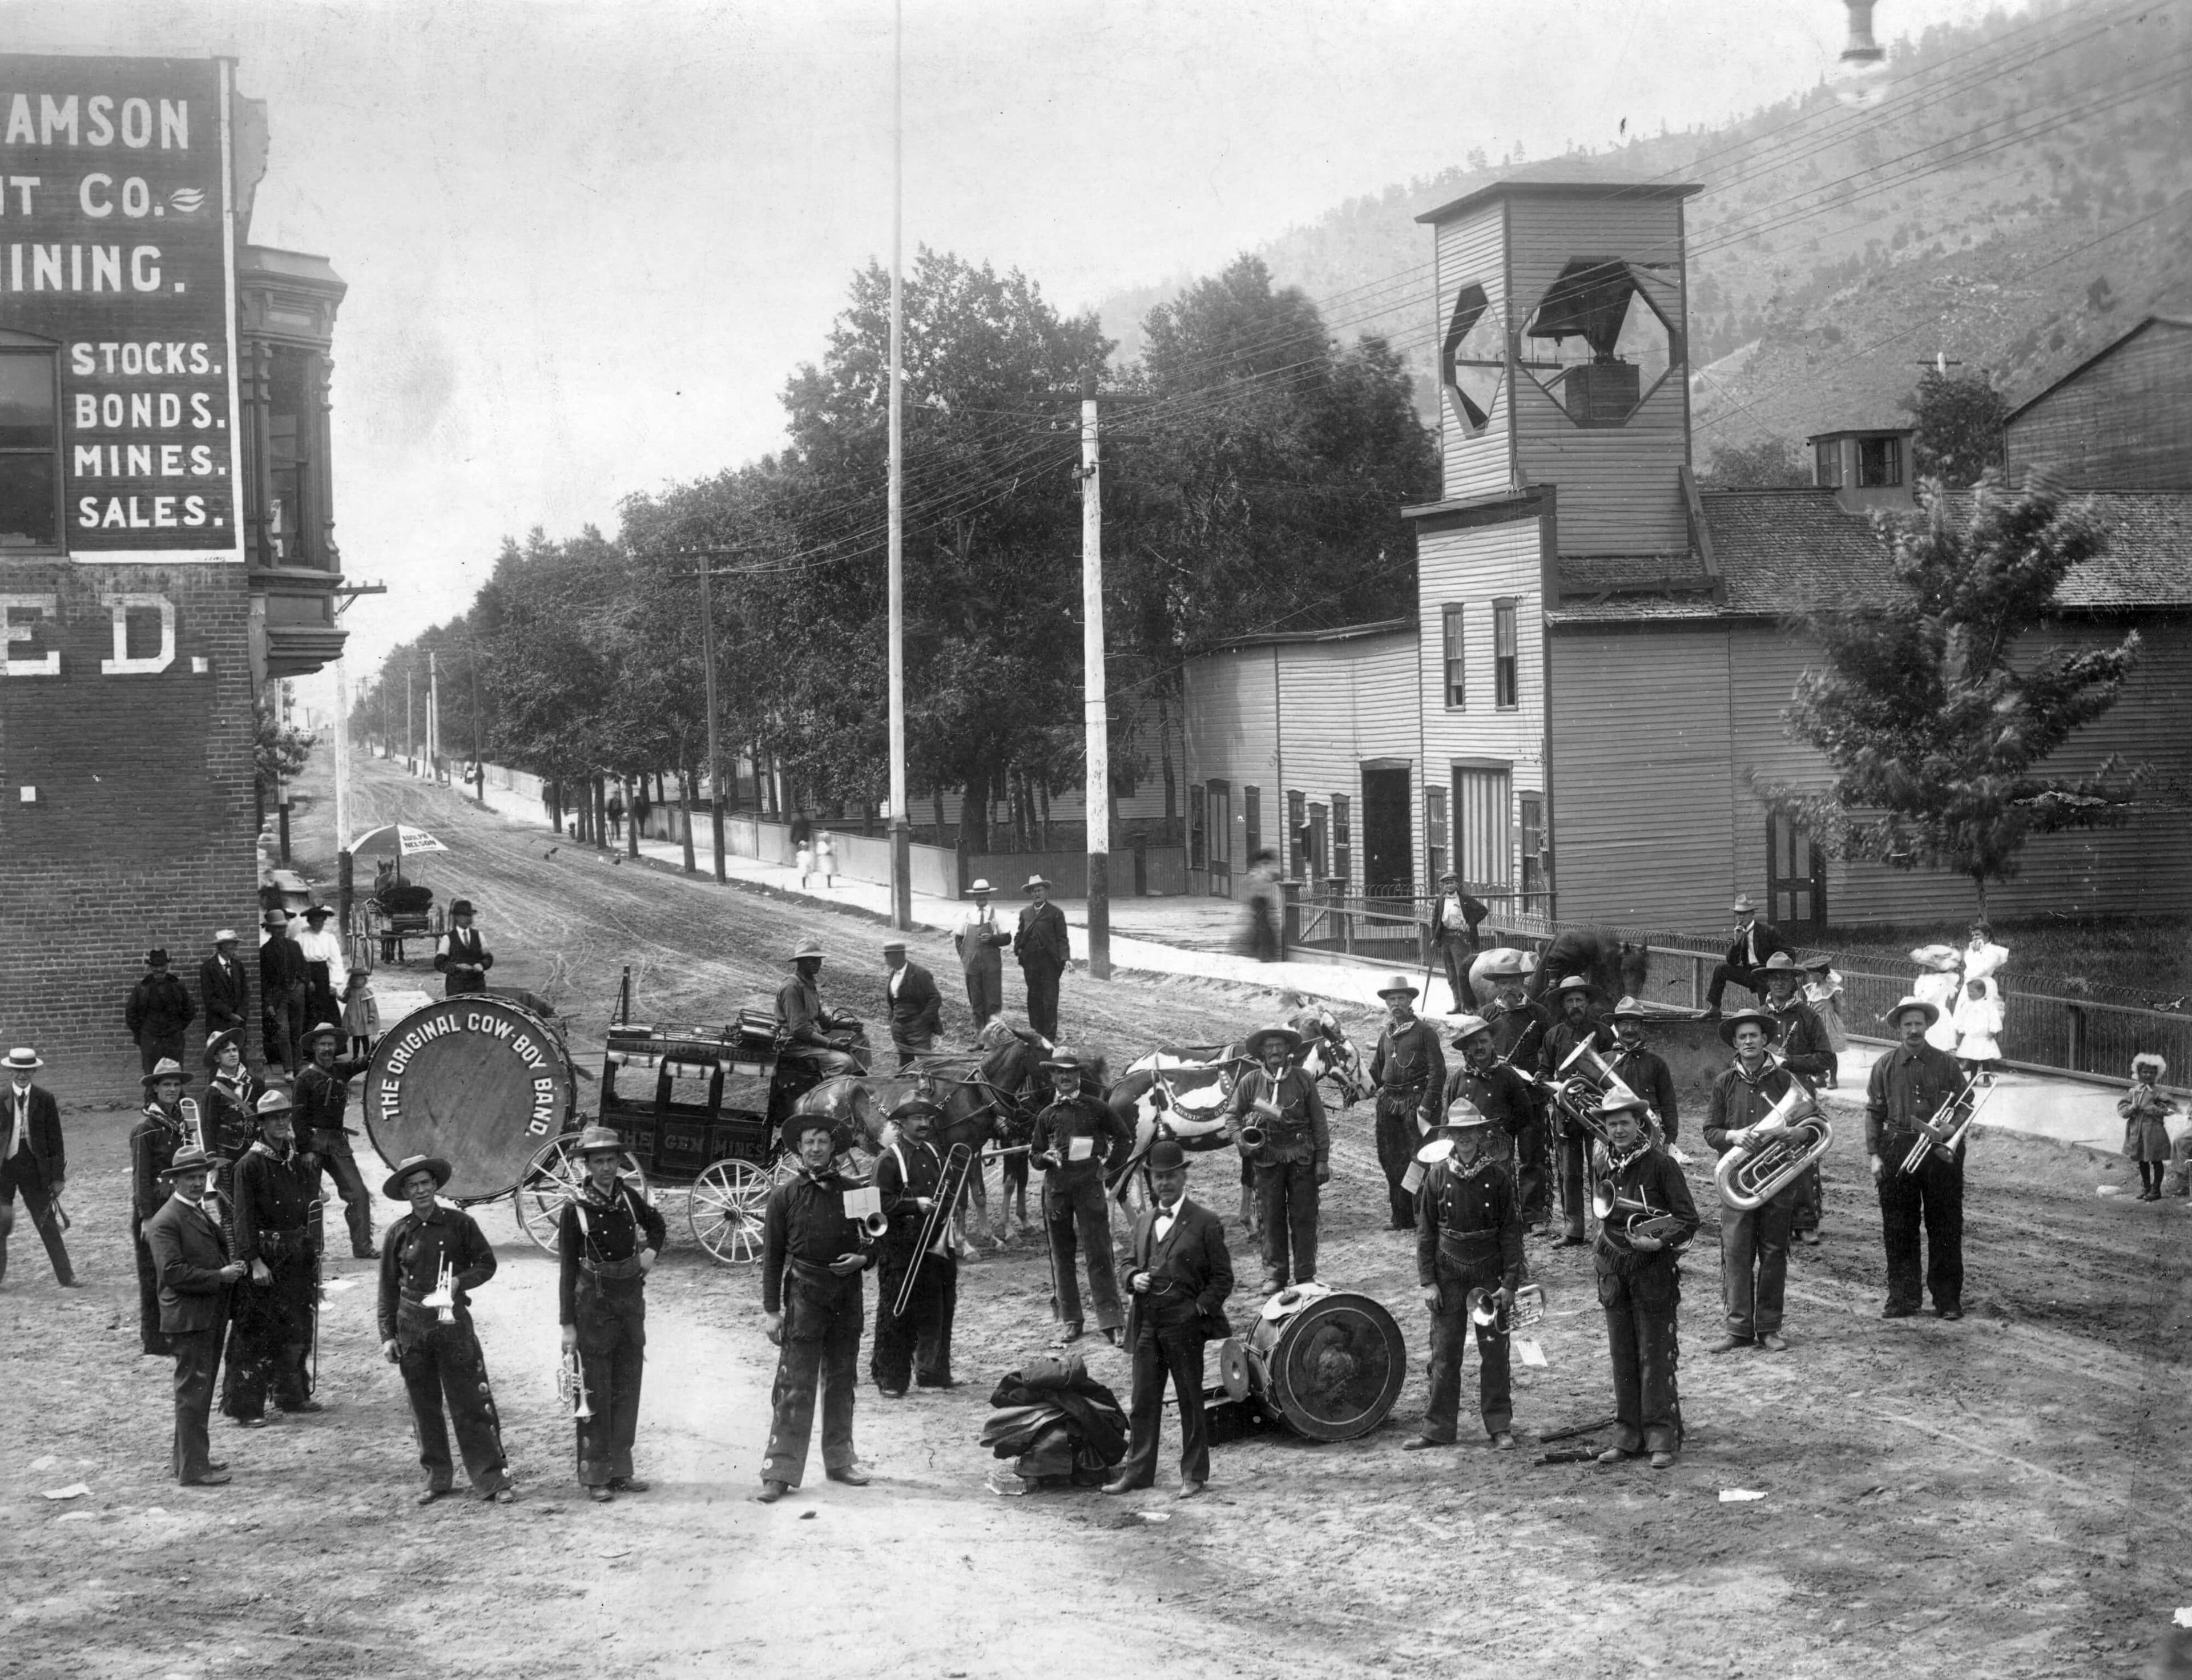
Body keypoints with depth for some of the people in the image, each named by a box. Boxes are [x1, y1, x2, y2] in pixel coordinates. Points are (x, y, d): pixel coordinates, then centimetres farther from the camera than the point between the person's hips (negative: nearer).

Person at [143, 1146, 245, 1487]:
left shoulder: (200, 1214, 17)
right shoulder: (166, 1222, -14)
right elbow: (173, 1272, -22)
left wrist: (231, 1269, 7)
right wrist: (220, 1276, -20)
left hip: (211, 1316, 10)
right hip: (188, 1317, -10)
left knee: (201, 1390, 18)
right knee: (193, 1391, -6)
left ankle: (186, 1456, 29)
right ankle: (193, 1469, -2)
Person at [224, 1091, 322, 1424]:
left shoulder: (297, 1161, 10)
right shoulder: (250, 1165, -10)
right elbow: (244, 1217, -14)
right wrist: (254, 1261, -20)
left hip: (299, 1253, 7)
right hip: (266, 1254, -7)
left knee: (298, 1329, 14)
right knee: (257, 1333, -5)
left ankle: (292, 1394, 28)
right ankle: (244, 1406, -2)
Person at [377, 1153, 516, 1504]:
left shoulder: (459, 1223, -1)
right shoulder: (398, 1233, 4)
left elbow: (487, 1263, 6)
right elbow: (388, 1289, 9)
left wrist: (460, 1281, -12)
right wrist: (388, 1336, 4)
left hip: (453, 1320, -2)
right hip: (412, 1325, 2)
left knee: (471, 1403, -4)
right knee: (424, 1406, 9)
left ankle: (492, 1478, -1)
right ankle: (437, 1477, 21)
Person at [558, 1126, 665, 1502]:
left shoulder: (628, 1198, 3)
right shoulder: (575, 1209, -10)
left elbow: (658, 1226, 24)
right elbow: (568, 1269, -8)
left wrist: (652, 1251, 3)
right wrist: (568, 1325, -10)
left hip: (631, 1302, 5)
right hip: (594, 1305, -5)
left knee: (627, 1390, 10)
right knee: (595, 1394, -1)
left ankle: (620, 1470, 19)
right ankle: (595, 1477, 5)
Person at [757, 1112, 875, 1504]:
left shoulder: (851, 1191, 8)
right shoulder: (785, 1195, 0)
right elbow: (772, 1255, 1)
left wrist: (863, 1258, -5)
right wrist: (771, 1309, -4)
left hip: (847, 1294, 4)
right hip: (804, 1292, -4)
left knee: (842, 1382, 12)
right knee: (795, 1385, -8)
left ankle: (840, 1460, 24)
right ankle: (781, 1472, -7)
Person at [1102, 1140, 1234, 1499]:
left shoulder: (1205, 1223, -3)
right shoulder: (1144, 1222, 13)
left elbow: (1222, 1277, -2)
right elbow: (1130, 1260, 23)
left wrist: (1201, 1307, -13)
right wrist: (1133, 1278, 0)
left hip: (1184, 1323, -5)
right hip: (1146, 1323, 5)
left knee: (1190, 1401, 4)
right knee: (1143, 1400, 8)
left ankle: (1194, 1475, 12)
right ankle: (1138, 1470, 15)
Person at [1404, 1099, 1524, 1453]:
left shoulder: (1497, 1177, -4)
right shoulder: (1438, 1175, -1)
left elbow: (1511, 1231, -2)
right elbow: (1426, 1231, 3)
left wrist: (1510, 1283, -7)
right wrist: (1427, 1281, -2)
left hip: (1490, 1271, -1)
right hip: (1449, 1272, 1)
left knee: (1495, 1350, 3)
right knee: (1444, 1352, 3)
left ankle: (1500, 1426, 12)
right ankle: (1438, 1428, 10)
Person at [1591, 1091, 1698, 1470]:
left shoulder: (1661, 1164, -9)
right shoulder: (1607, 1166, 8)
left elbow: (1688, 1220, -10)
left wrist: (1660, 1242, -24)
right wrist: (1599, 1250, 12)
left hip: (1654, 1271, -6)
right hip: (1614, 1272, 6)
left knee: (1656, 1355, -3)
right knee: (1622, 1356, 10)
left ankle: (1663, 1438, 2)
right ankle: (1628, 1435, 18)